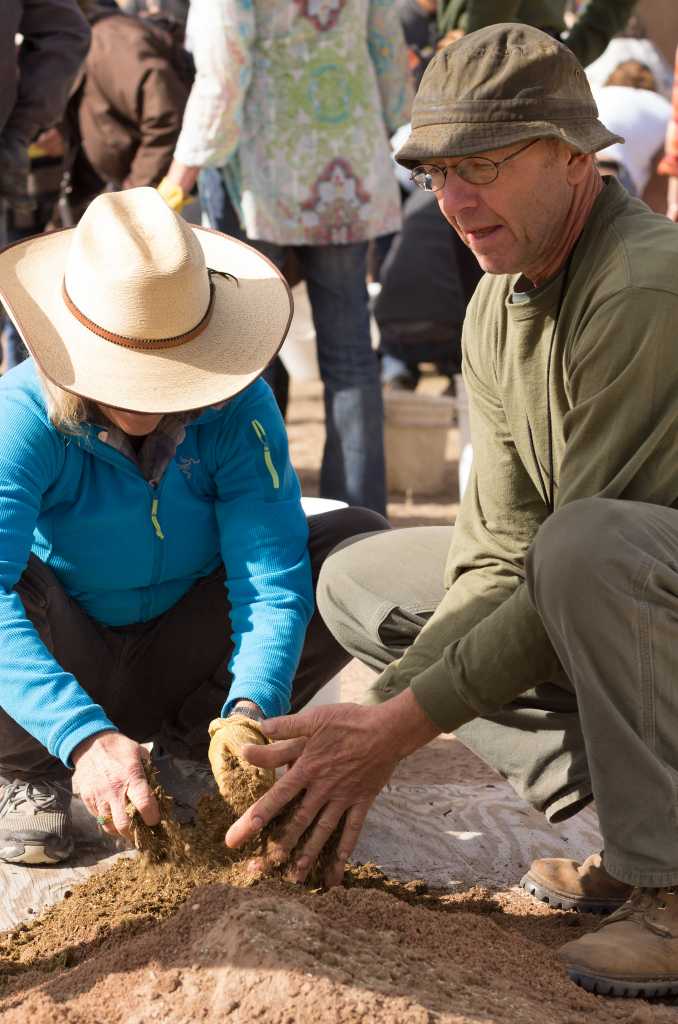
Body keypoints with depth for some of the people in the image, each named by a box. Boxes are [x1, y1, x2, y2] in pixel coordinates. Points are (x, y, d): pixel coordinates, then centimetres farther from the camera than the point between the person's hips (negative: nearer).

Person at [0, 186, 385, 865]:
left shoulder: (236, 408, -18)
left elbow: (272, 576, -23)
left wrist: (249, 712, -42)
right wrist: (84, 737, -52)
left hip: (181, 664, 3)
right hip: (63, 670, -2)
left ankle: (189, 741, 0)